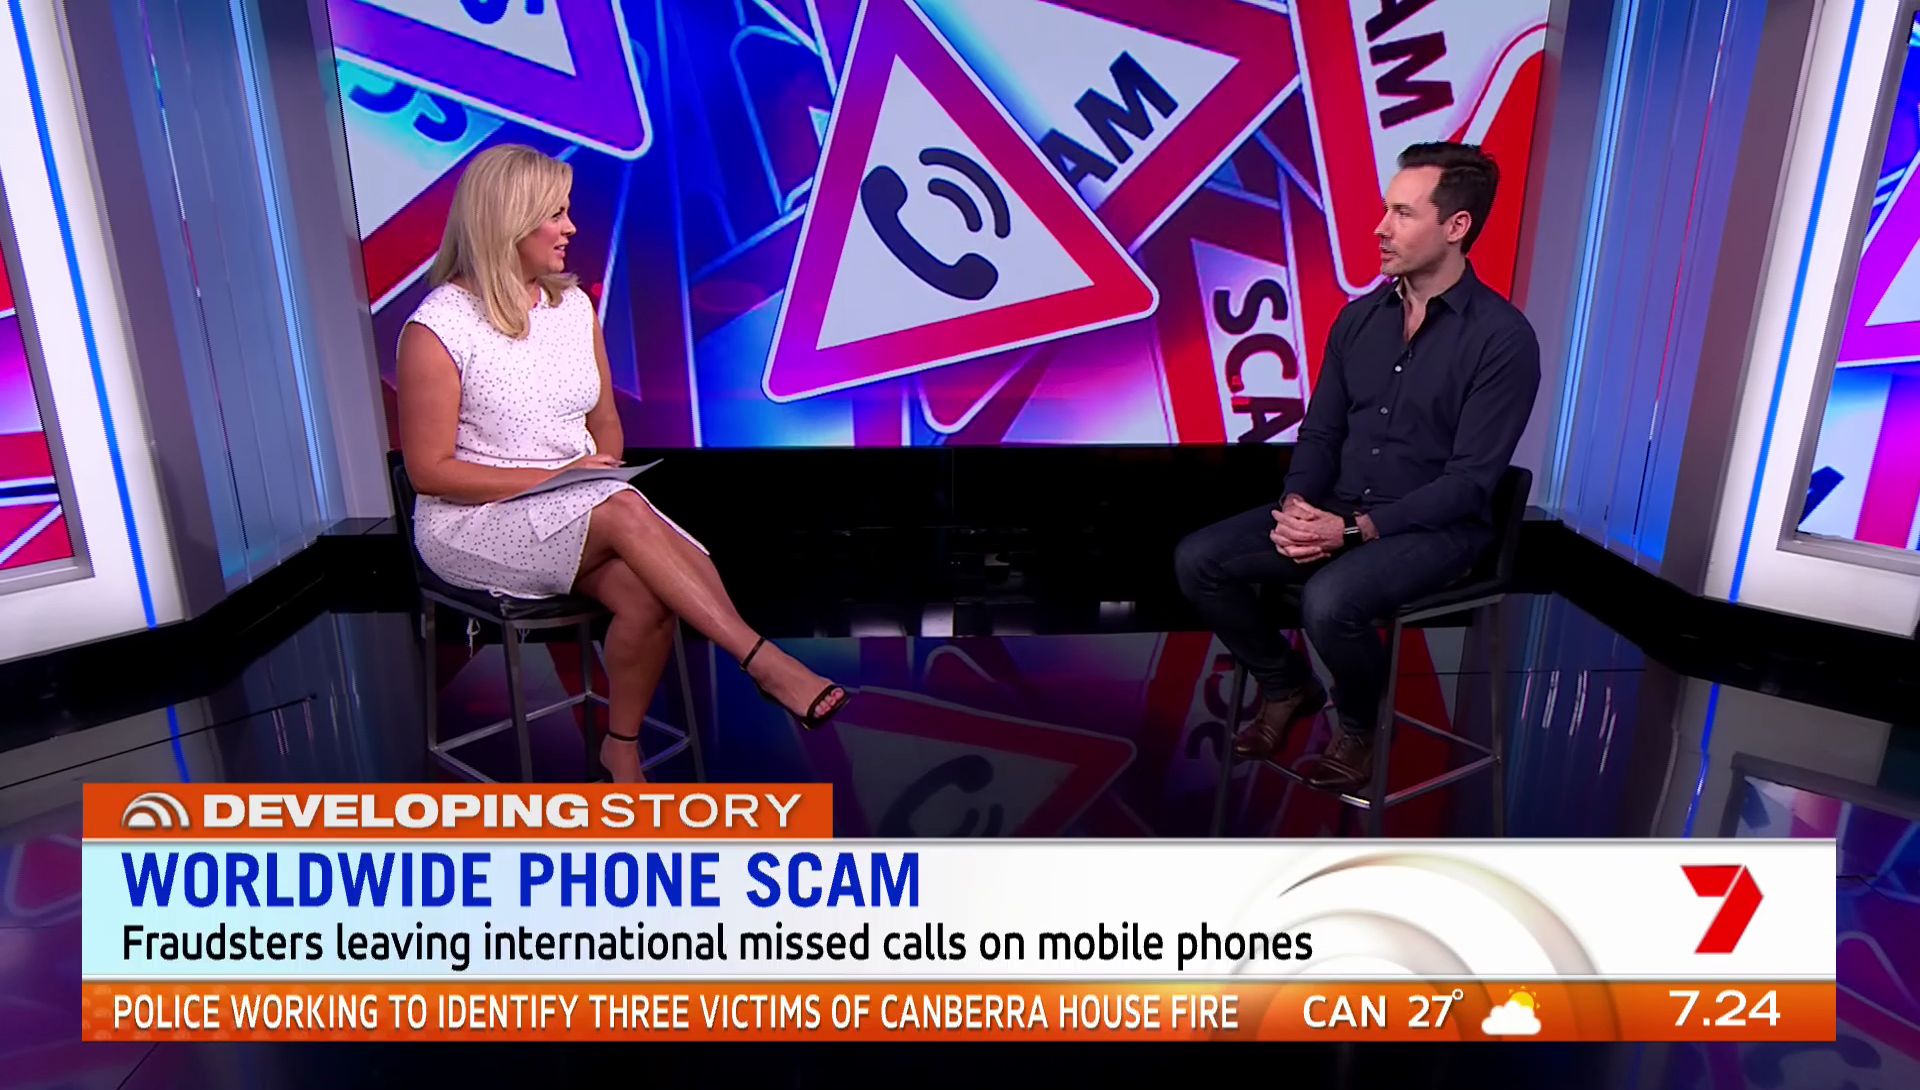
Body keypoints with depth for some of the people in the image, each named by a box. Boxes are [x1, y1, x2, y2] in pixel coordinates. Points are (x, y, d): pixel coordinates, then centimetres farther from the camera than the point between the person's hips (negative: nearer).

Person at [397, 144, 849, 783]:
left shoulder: (574, 304, 7)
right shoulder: (438, 329, -11)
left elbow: (604, 421, 16)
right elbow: (429, 470, -10)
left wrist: (603, 468, -6)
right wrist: (554, 478, -17)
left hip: (576, 505, 5)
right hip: (473, 523, -5)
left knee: (647, 594, -26)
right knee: (624, 512, -34)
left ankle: (623, 749, -4)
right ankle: (764, 664, -33)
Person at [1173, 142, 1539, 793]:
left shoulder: (1503, 337, -13)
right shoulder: (1359, 318, 6)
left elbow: (1469, 480, -17)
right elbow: (1320, 431, 9)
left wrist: (1355, 528, -24)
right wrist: (1297, 506, -12)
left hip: (1435, 528, -6)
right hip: (1333, 512, 6)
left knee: (1329, 602, -34)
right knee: (1198, 561, -11)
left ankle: (1358, 726, -1)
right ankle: (1287, 685, 12)